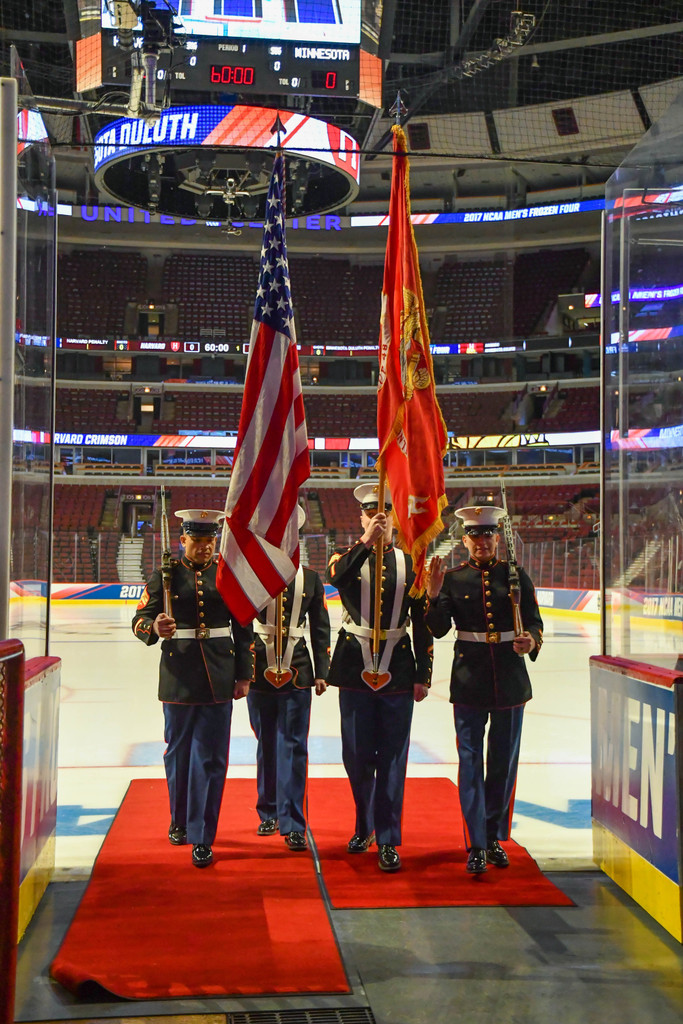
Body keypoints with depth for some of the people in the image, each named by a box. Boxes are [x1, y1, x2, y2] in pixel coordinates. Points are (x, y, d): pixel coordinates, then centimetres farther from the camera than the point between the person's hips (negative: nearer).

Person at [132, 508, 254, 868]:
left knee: (210, 757, -2)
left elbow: (243, 627, 7)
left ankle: (201, 837, 5)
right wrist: (154, 628, -23)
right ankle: (179, 820, 35)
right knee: (178, 753, 13)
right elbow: (140, 619, 1)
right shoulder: (165, 574, 1)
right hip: (178, 674, 0)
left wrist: (244, 675, 4)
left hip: (219, 678, 0)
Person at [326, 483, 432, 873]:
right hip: (355, 667, 0)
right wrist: (366, 542, -27)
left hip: (397, 670, 0)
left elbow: (422, 624, 6)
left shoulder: (410, 564, 6)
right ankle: (364, 825, 30)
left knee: (393, 757, 1)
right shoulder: (348, 557, 5)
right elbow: (337, 577, -22)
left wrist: (423, 675, 3)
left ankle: (388, 840, 10)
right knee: (357, 754, 9)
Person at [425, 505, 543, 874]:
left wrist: (531, 641, -18)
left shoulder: (515, 576, 5)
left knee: (504, 760, 10)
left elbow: (534, 621, 4)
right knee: (471, 761, -2)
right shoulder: (452, 578, 1)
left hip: (510, 680, 2)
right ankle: (476, 845, 5)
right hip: (469, 679, -2)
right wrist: (433, 596, -20)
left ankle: (495, 838, 25)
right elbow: (438, 629, -5)